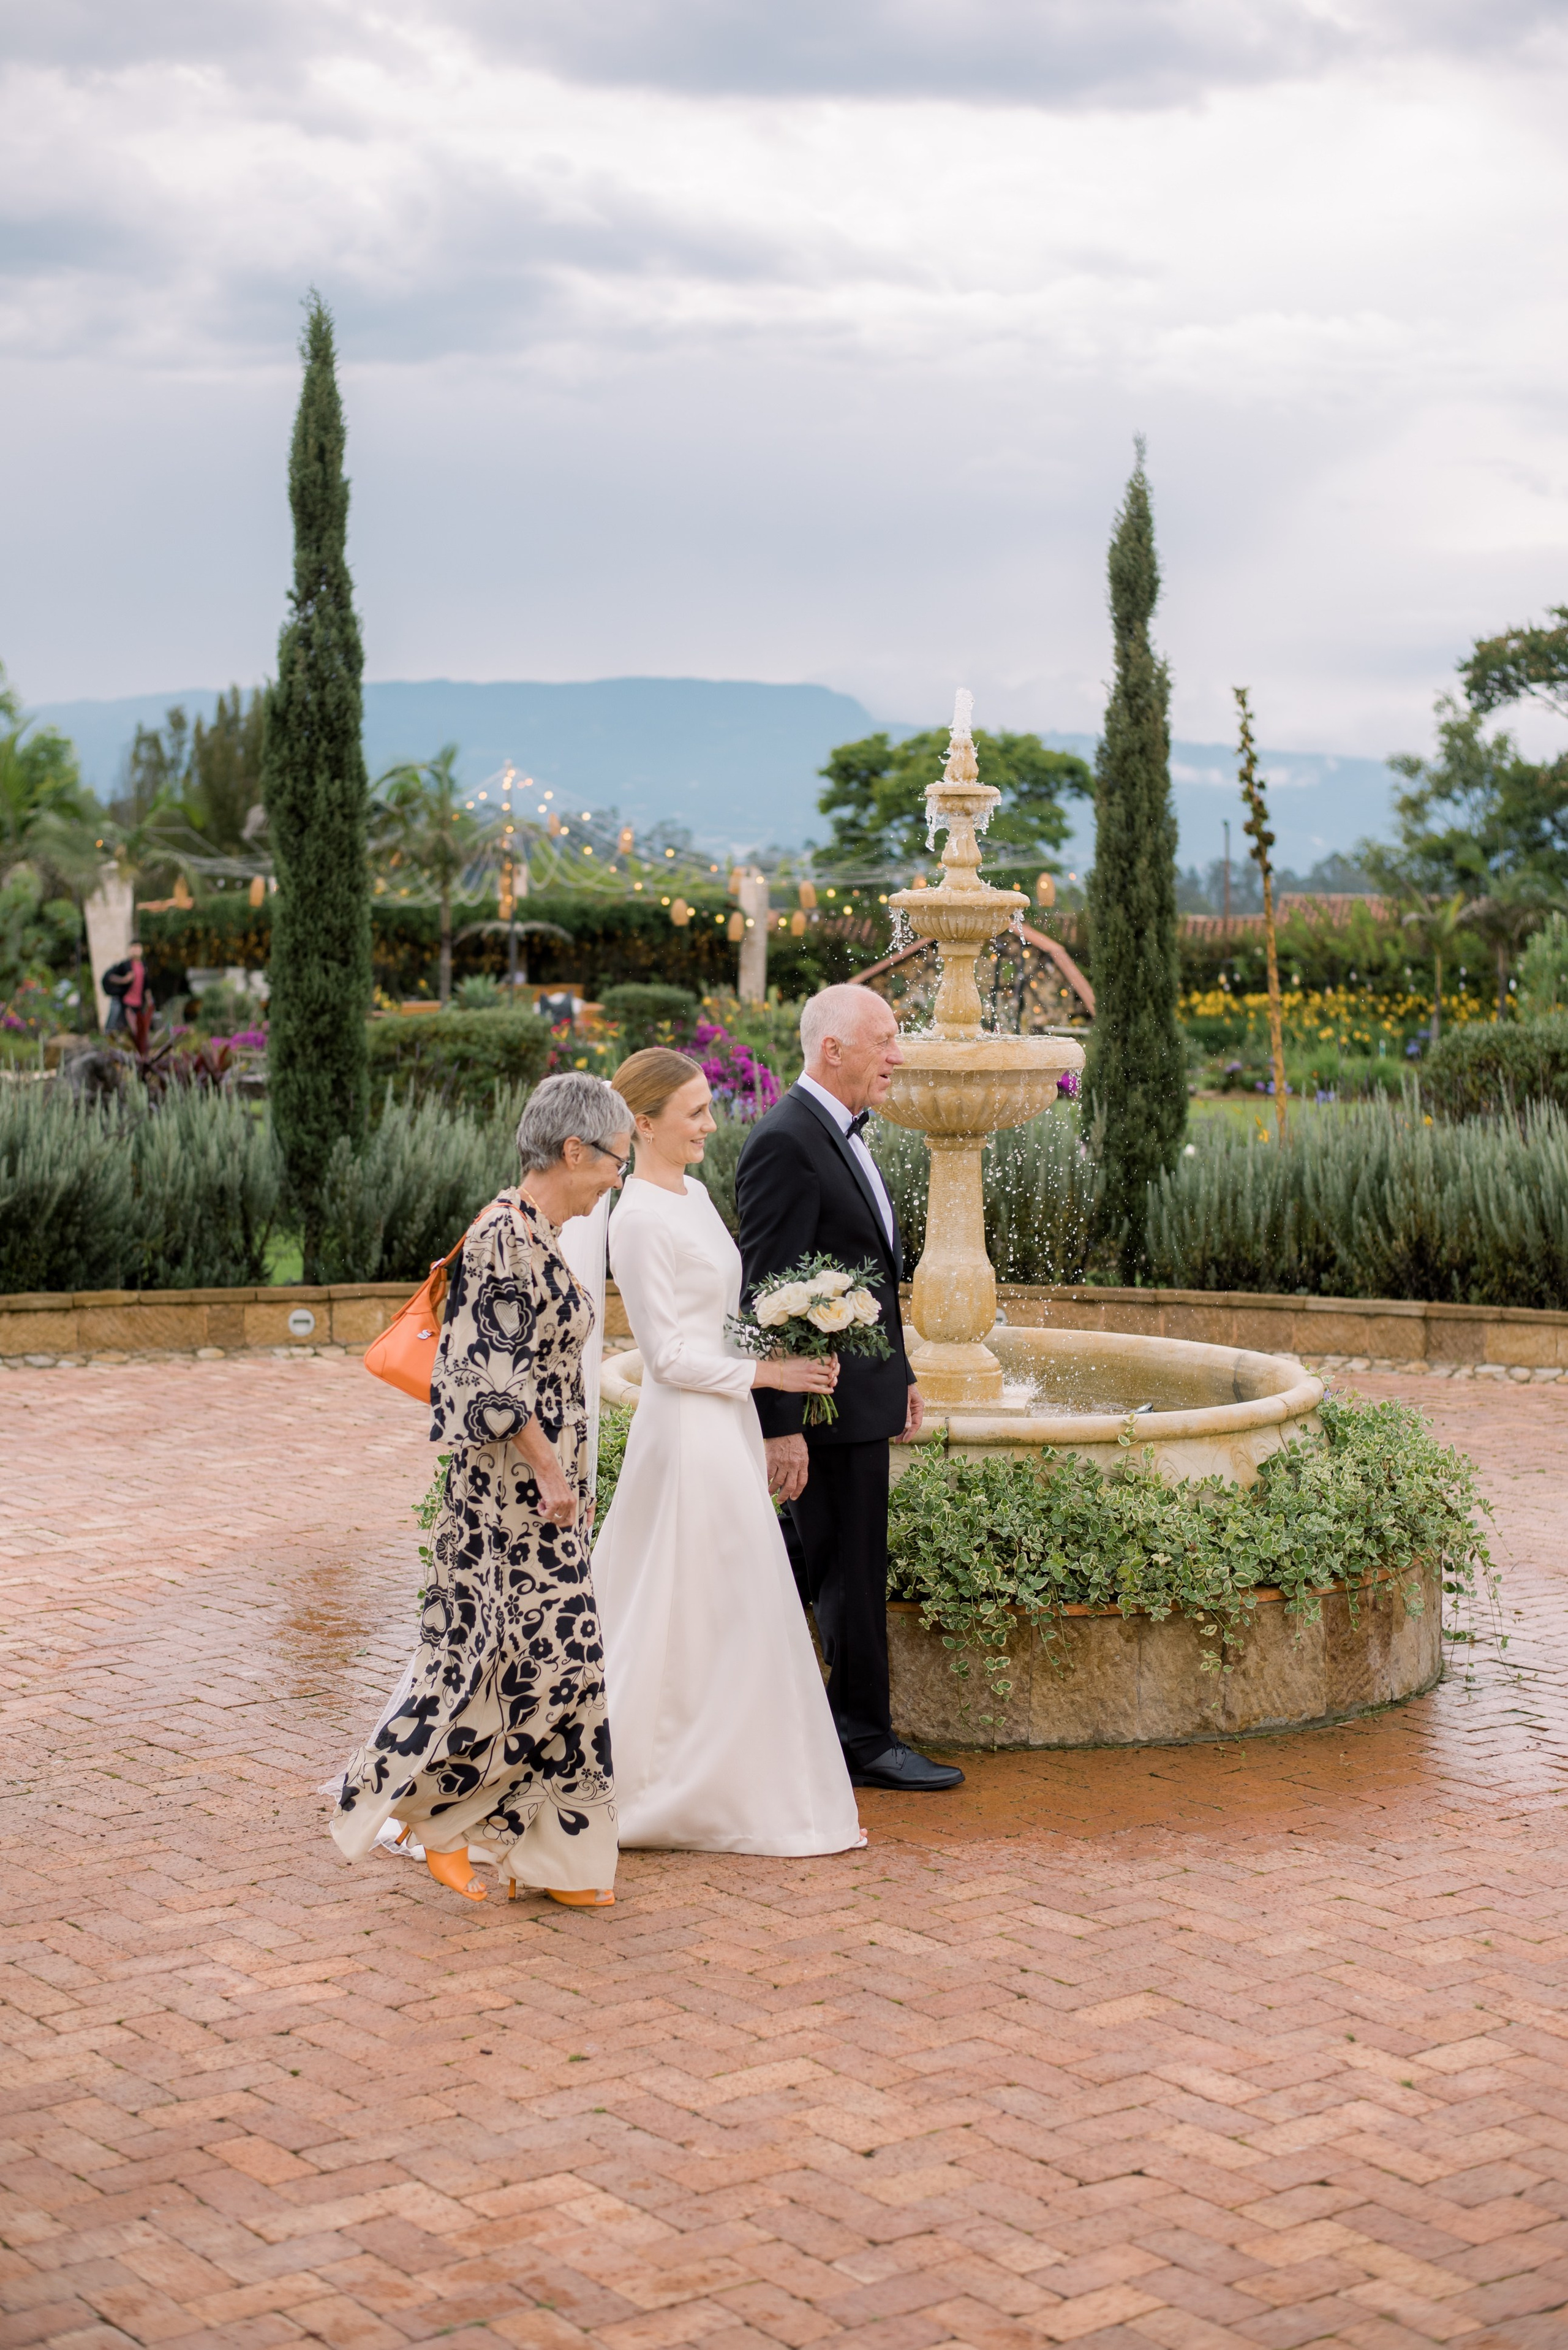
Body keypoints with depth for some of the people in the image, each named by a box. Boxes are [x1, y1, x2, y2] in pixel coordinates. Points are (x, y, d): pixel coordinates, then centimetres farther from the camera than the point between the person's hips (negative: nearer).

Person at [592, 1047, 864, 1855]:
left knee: (690, 1619, 14)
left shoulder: (693, 1196, 12)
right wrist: (768, 1373, -14)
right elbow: (669, 1353, -18)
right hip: (689, 1432, -9)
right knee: (728, 1617, -2)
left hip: (724, 1426, 9)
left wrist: (793, 1353, 6)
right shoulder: (640, 1220, -17)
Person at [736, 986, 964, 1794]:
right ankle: (866, 1741, 12)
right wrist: (780, 1426, -22)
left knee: (820, 1568, 15)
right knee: (853, 1575, 1)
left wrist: (901, 1374, 21)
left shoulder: (841, 1133, 14)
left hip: (861, 1393, 10)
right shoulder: (786, 1142, -18)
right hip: (825, 1404, -10)